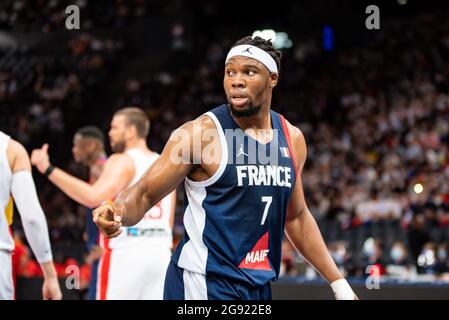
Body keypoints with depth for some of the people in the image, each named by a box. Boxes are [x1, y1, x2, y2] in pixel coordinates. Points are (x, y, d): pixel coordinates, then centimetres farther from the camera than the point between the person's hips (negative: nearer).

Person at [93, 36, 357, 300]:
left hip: (258, 285, 6)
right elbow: (145, 194, -7)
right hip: (206, 284, -6)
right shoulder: (200, 134, -10)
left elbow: (296, 217, 18)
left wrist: (338, 282, 17)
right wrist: (118, 212, -29)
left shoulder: (292, 138, 7)